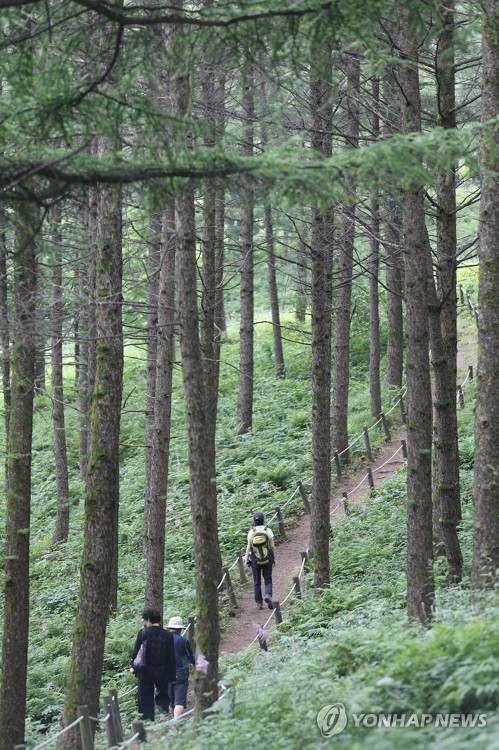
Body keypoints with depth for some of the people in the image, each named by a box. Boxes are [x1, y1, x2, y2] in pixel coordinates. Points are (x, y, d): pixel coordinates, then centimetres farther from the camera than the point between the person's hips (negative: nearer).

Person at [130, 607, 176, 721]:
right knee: (163, 696, 16)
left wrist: (133, 666, 10)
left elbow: (136, 652, -6)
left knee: (146, 700, 8)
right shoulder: (168, 635, -3)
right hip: (163, 672, 2)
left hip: (146, 672, -2)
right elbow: (172, 656, -1)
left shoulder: (143, 633, -10)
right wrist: (172, 675, 6)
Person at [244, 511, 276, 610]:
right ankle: (268, 595, -18)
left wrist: (246, 559, 2)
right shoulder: (268, 531, -5)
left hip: (255, 560, 0)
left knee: (257, 582, 10)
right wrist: (274, 558, 7)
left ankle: (259, 603, 10)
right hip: (267, 560, 0)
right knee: (268, 580, 9)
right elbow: (272, 546, -4)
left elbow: (248, 547, -6)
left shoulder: (251, 532, -5)